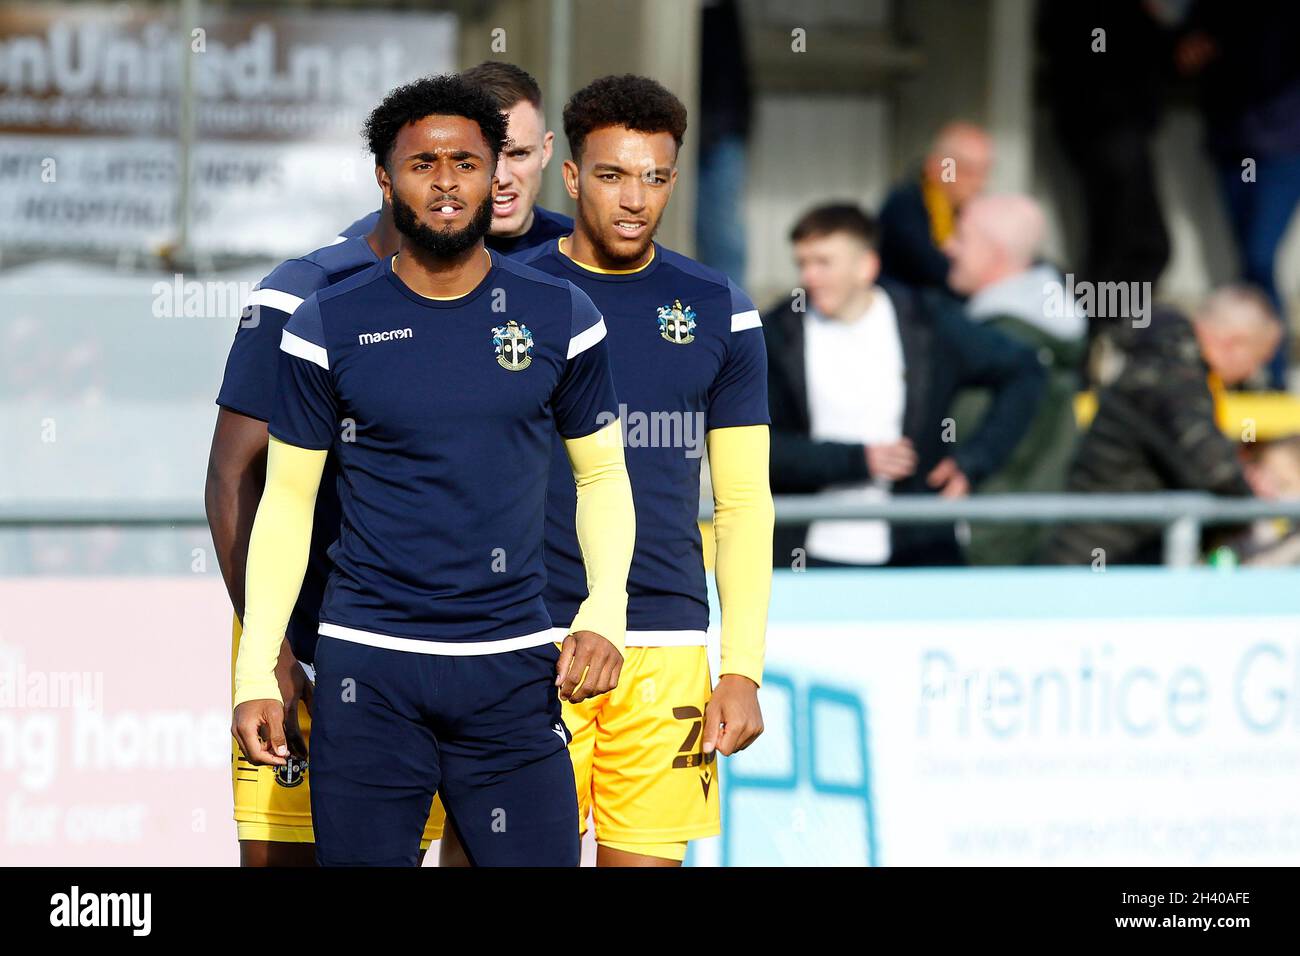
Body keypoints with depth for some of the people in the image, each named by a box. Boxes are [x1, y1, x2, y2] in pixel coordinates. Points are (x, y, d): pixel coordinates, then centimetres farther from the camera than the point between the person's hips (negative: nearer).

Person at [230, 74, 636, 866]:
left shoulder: (560, 319, 5)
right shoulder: (329, 327, 2)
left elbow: (602, 475, 14)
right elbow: (287, 500, 6)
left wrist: (606, 615, -2)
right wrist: (256, 672, -1)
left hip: (516, 667, 1)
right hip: (369, 668, -1)